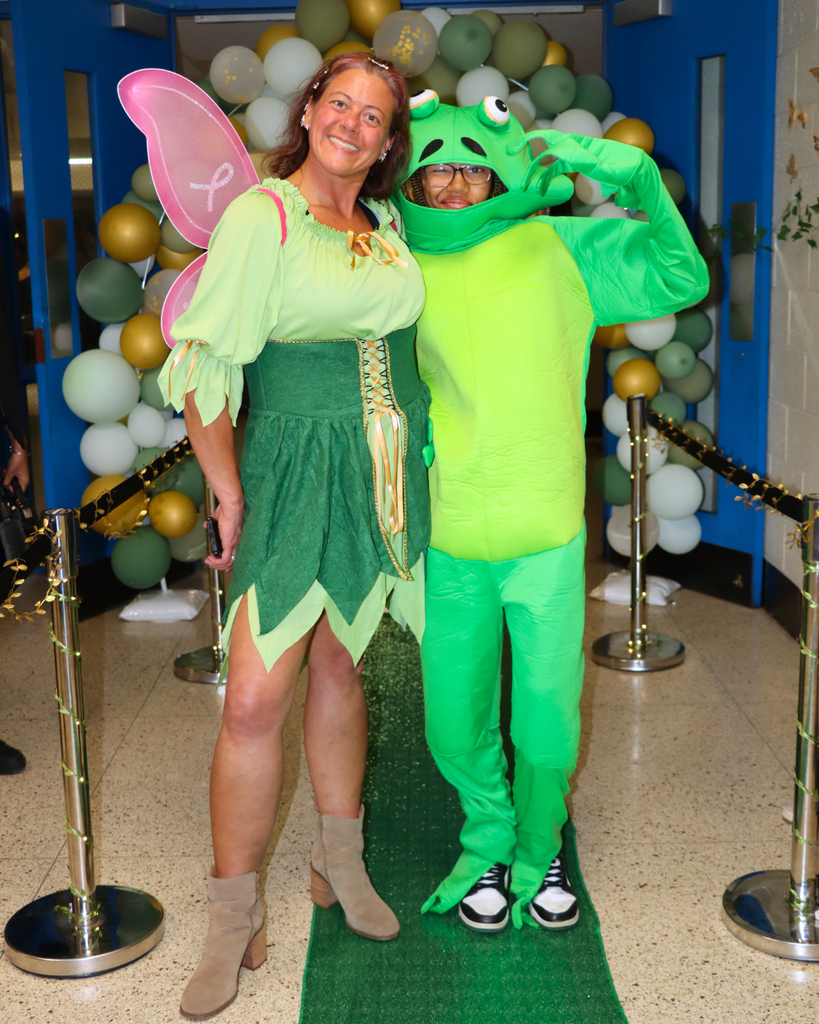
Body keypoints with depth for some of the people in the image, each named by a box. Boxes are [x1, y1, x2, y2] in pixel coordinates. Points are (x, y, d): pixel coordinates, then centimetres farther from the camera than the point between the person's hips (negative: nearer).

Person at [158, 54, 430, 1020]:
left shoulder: (388, 221, 9)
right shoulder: (261, 215, -9)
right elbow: (202, 363, -12)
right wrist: (229, 493, -10)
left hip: (386, 471, 5)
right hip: (295, 468, -5)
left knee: (340, 663, 15)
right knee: (255, 699, -7)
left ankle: (340, 863, 32)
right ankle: (234, 920, 8)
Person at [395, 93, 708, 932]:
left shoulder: (557, 250, -2)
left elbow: (680, 277, -3)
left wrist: (632, 177, -15)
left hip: (547, 540, -1)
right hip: (448, 546, 1)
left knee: (548, 722, 8)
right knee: (456, 725, 11)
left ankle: (539, 849, 38)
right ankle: (488, 841, 41)